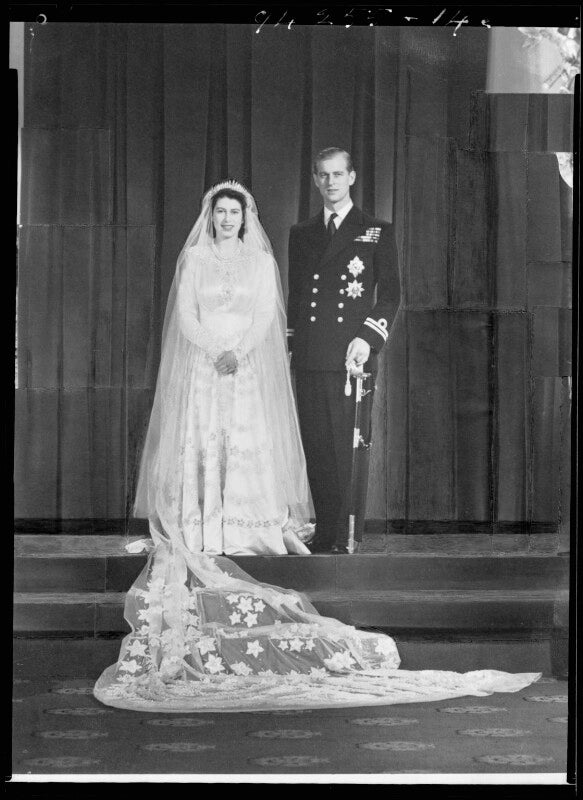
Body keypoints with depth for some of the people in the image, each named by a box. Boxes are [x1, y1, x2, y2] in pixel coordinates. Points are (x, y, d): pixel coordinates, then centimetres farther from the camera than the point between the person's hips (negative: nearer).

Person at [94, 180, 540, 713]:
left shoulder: (261, 260, 9)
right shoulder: (193, 258, 8)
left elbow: (264, 316, 0)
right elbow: (186, 317, 1)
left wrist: (239, 350, -15)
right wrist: (214, 351, -14)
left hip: (248, 369, 0)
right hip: (200, 365, 0)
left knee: (248, 443, -9)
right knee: (199, 442, -7)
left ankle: (249, 528, -8)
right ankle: (199, 533, -6)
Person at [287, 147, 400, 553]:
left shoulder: (377, 231, 8)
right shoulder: (301, 234, 19)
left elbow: (391, 294, 4)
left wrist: (368, 338, -9)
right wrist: (290, 345, 12)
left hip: (352, 356, -3)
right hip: (309, 360, 4)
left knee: (350, 450, -6)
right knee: (316, 450, 2)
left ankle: (348, 539, -4)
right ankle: (324, 534, 7)